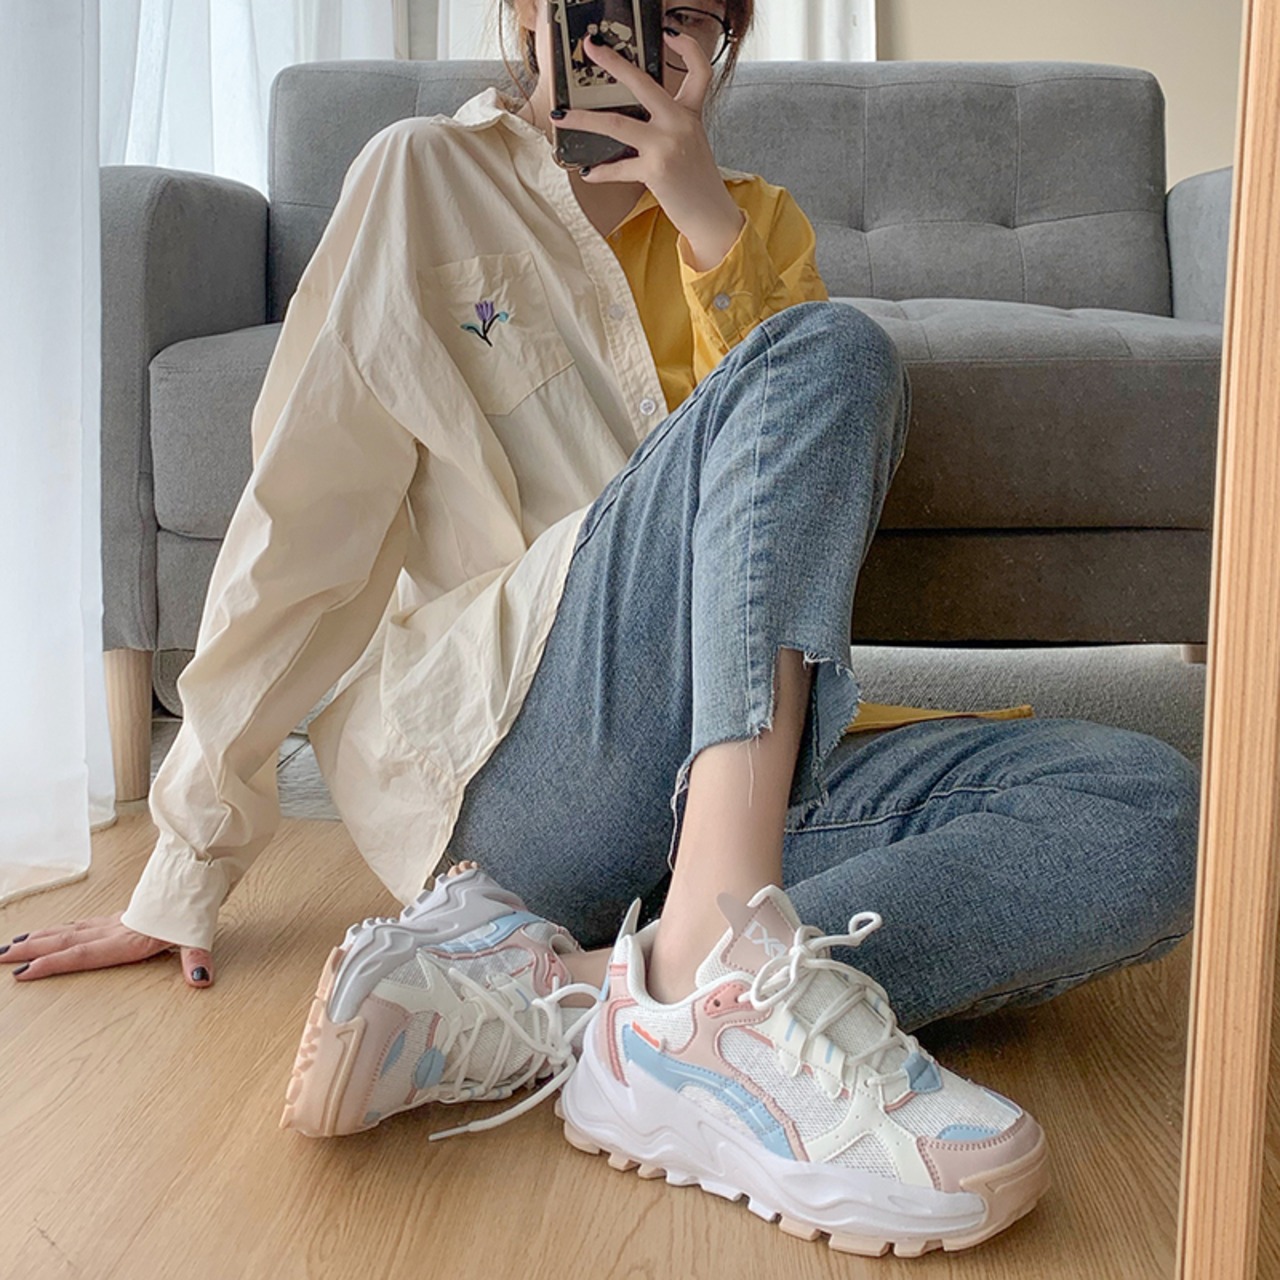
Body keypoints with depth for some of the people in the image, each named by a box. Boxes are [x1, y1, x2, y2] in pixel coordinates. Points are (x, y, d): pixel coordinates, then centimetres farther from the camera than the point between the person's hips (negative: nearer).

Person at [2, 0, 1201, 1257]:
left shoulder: (756, 222, 20)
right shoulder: (430, 179, 9)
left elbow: (813, 495, 4)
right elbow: (300, 528, 4)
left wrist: (710, 223, -6)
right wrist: (189, 869, 2)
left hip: (742, 762, 5)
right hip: (495, 760, -4)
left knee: (1149, 818, -21)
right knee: (831, 350, -23)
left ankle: (536, 994, -31)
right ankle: (722, 969, -40)